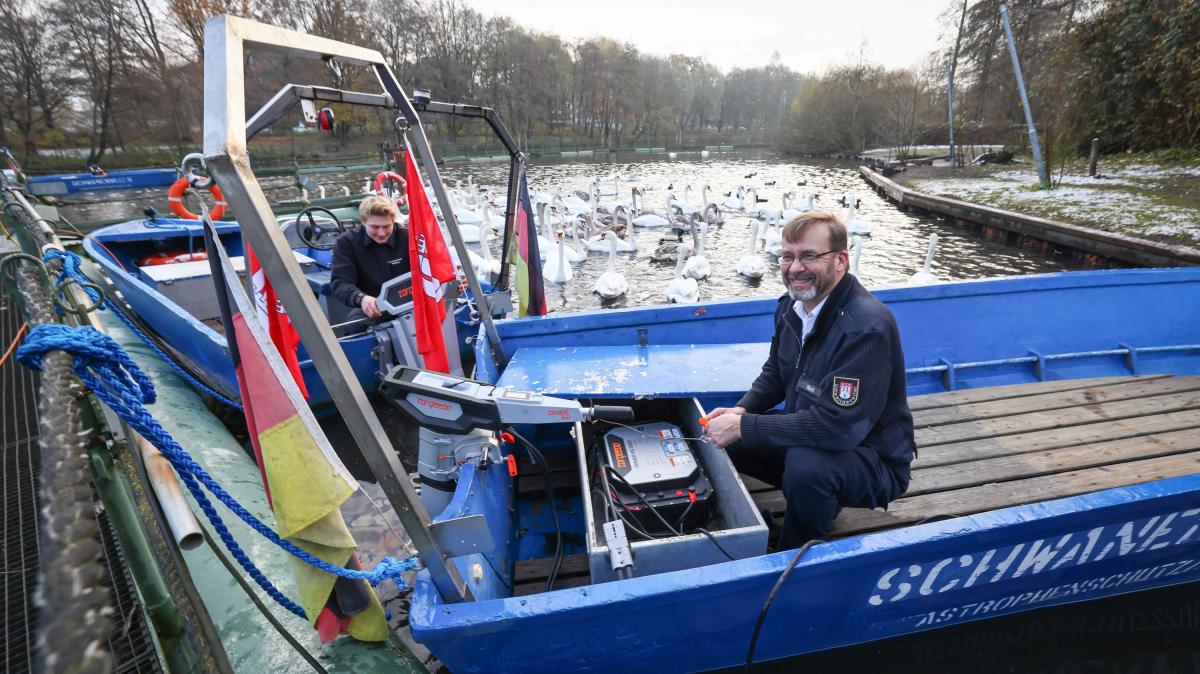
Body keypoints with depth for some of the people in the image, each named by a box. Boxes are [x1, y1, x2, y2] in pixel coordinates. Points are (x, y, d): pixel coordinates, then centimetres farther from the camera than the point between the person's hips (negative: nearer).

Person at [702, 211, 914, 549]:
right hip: (805, 437, 8)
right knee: (718, 437, -1)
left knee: (806, 464, -37)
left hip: (872, 460, -7)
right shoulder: (791, 305, -2)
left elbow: (837, 425, -34)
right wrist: (741, 411, -9)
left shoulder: (867, 327, -28)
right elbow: (774, 374, 11)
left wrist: (743, 427, -30)